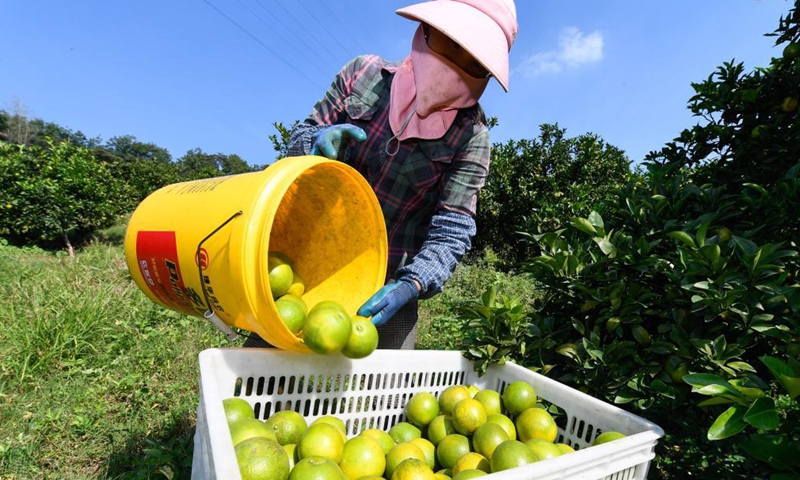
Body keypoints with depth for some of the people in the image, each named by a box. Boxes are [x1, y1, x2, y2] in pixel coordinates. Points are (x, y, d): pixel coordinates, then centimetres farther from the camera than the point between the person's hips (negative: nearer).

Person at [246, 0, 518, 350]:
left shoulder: (471, 137, -9)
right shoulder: (365, 74, -3)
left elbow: (452, 230, -13)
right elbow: (301, 134, 5)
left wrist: (410, 285, -30)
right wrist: (318, 142, -19)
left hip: (387, 282, -1)